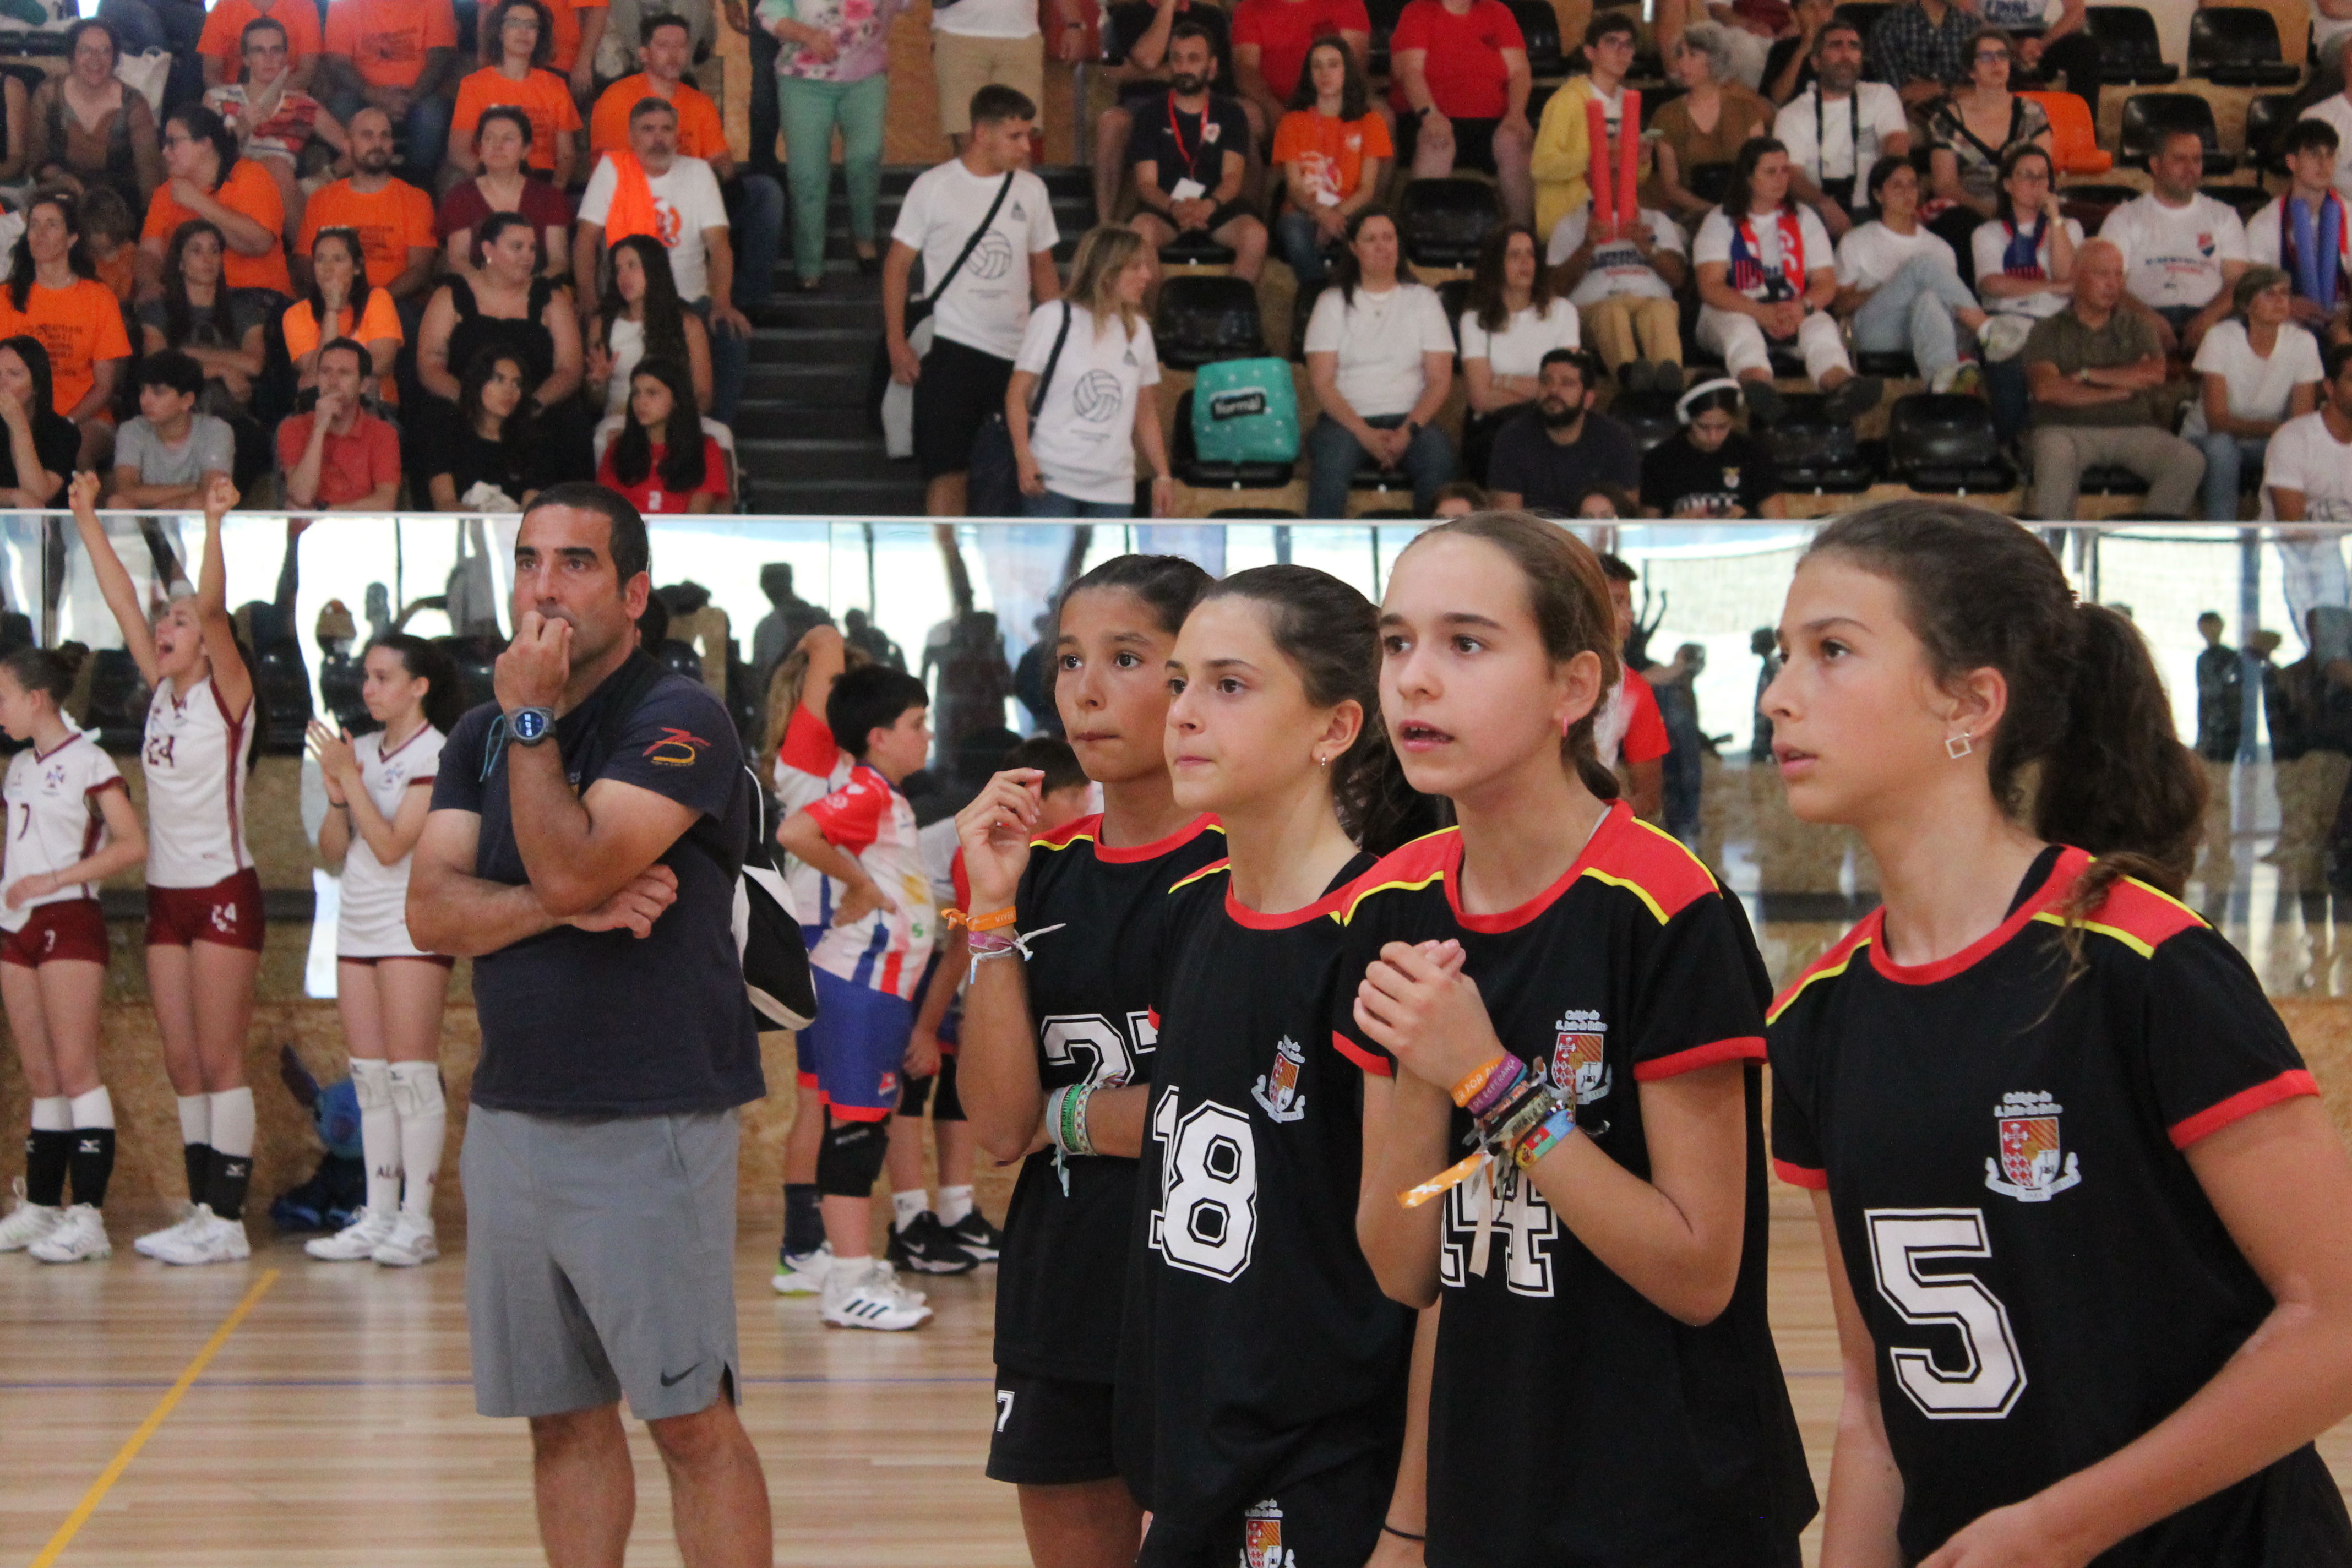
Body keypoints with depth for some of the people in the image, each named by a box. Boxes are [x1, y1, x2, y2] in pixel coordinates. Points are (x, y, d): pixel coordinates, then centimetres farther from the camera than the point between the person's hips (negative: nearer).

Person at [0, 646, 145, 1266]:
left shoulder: (87, 761, -7)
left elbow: (132, 845, -14)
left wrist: (52, 880, -16)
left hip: (69, 921, -7)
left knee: (75, 1069, -11)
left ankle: (88, 1215, -14)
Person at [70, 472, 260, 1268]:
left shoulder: (226, 692, -6)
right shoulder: (161, 692, 11)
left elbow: (212, 609, -21)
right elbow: (123, 603, 11)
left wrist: (214, 524, -31)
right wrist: (87, 520, 10)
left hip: (223, 892, -7)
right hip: (167, 895, 7)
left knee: (220, 1061, -6)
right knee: (183, 1067, 7)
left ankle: (229, 1221, -5)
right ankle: (203, 1213, 11)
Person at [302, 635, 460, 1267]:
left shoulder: (437, 754, -7)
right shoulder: (360, 749, 13)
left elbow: (392, 845, -16)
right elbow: (333, 851, 11)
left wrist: (350, 776, -15)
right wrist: (336, 792, -5)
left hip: (411, 927, -7)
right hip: (357, 925, 7)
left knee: (411, 1075, -7)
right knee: (370, 1080, 7)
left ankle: (416, 1221, -4)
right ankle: (377, 1218, 11)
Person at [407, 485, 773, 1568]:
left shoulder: (677, 721, -9)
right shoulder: (480, 737, 12)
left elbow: (569, 867, -21)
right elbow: (431, 913, 1)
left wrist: (532, 720, -12)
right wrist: (570, 909, -14)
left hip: (649, 1124, -6)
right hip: (510, 1118, 6)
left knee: (691, 1421, -3)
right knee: (563, 1420, 12)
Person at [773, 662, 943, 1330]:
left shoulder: (890, 799, 15)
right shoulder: (865, 793, -16)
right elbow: (795, 832, -31)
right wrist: (858, 883, -21)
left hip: (884, 985, 10)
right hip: (857, 984, -10)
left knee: (868, 1127, 13)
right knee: (854, 1126, -7)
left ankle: (861, 1270, 20)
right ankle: (850, 1284, -5)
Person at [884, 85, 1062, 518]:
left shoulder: (1031, 190, 9)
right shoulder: (934, 187, -1)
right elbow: (897, 264, 2)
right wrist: (897, 342, -4)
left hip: (1017, 351, 3)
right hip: (951, 348, -3)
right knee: (946, 468, -6)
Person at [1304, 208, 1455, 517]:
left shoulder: (1423, 299, 14)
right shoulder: (1333, 302, 11)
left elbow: (1440, 380, 6)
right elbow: (1321, 382, 1)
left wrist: (1408, 430, -13)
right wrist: (1365, 434, -14)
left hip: (1409, 418, 1)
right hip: (1347, 418, -1)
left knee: (1439, 454, -33)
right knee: (1333, 458, -35)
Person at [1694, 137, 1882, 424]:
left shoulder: (1804, 219, 19)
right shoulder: (1720, 222, 8)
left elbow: (1826, 283, 8)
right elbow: (1711, 287, -7)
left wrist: (1803, 307, -17)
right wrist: (1762, 313, -24)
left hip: (1794, 313, 3)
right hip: (1732, 311, -2)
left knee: (1821, 323, -31)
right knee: (1739, 326, -38)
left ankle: (1841, 384, -65)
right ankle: (1759, 385, -72)